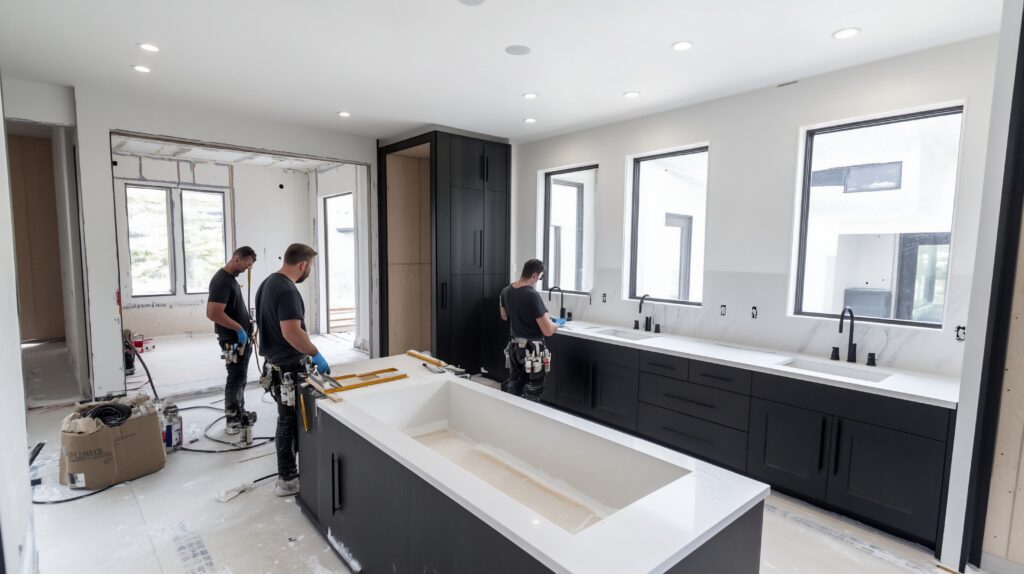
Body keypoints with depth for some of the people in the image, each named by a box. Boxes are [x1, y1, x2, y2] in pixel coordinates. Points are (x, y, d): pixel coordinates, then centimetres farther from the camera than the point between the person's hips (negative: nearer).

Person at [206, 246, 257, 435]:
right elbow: (213, 313, -28)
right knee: (236, 379, -2)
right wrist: (239, 328, -21)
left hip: (242, 339, 10)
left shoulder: (231, 278, 12)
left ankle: (239, 413, 28)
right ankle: (232, 421, 9)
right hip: (233, 340, -10)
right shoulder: (221, 281, -20)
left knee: (240, 378, 17)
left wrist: (245, 328, 13)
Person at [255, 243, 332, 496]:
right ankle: (287, 480, 13)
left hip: (274, 361, 10)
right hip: (288, 367, -10)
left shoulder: (267, 283, 11)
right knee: (290, 421, 1)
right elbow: (291, 331, -29)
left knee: (288, 419, 18)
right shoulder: (287, 290, -22)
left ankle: (289, 471, 30)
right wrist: (315, 354, -18)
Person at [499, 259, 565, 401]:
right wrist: (558, 323, -1)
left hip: (514, 346, 7)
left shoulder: (505, 291, -1)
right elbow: (548, 331, -22)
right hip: (532, 349, -7)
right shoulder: (532, 295, -24)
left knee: (513, 387, 18)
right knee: (531, 394, 5)